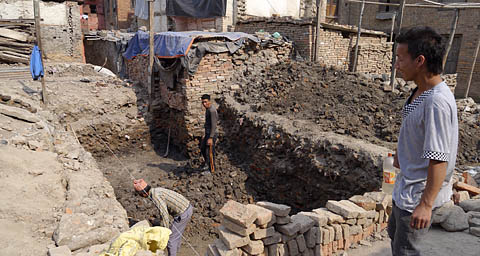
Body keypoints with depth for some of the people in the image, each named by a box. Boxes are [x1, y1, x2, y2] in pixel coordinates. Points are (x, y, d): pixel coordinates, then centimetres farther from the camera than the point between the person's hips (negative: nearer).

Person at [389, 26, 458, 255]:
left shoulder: (437, 102, -30)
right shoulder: (420, 91, 0)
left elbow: (439, 159, -30)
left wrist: (426, 204, -26)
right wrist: (399, 155, 28)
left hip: (420, 192, -9)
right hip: (407, 185, 9)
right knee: (394, 231, 27)